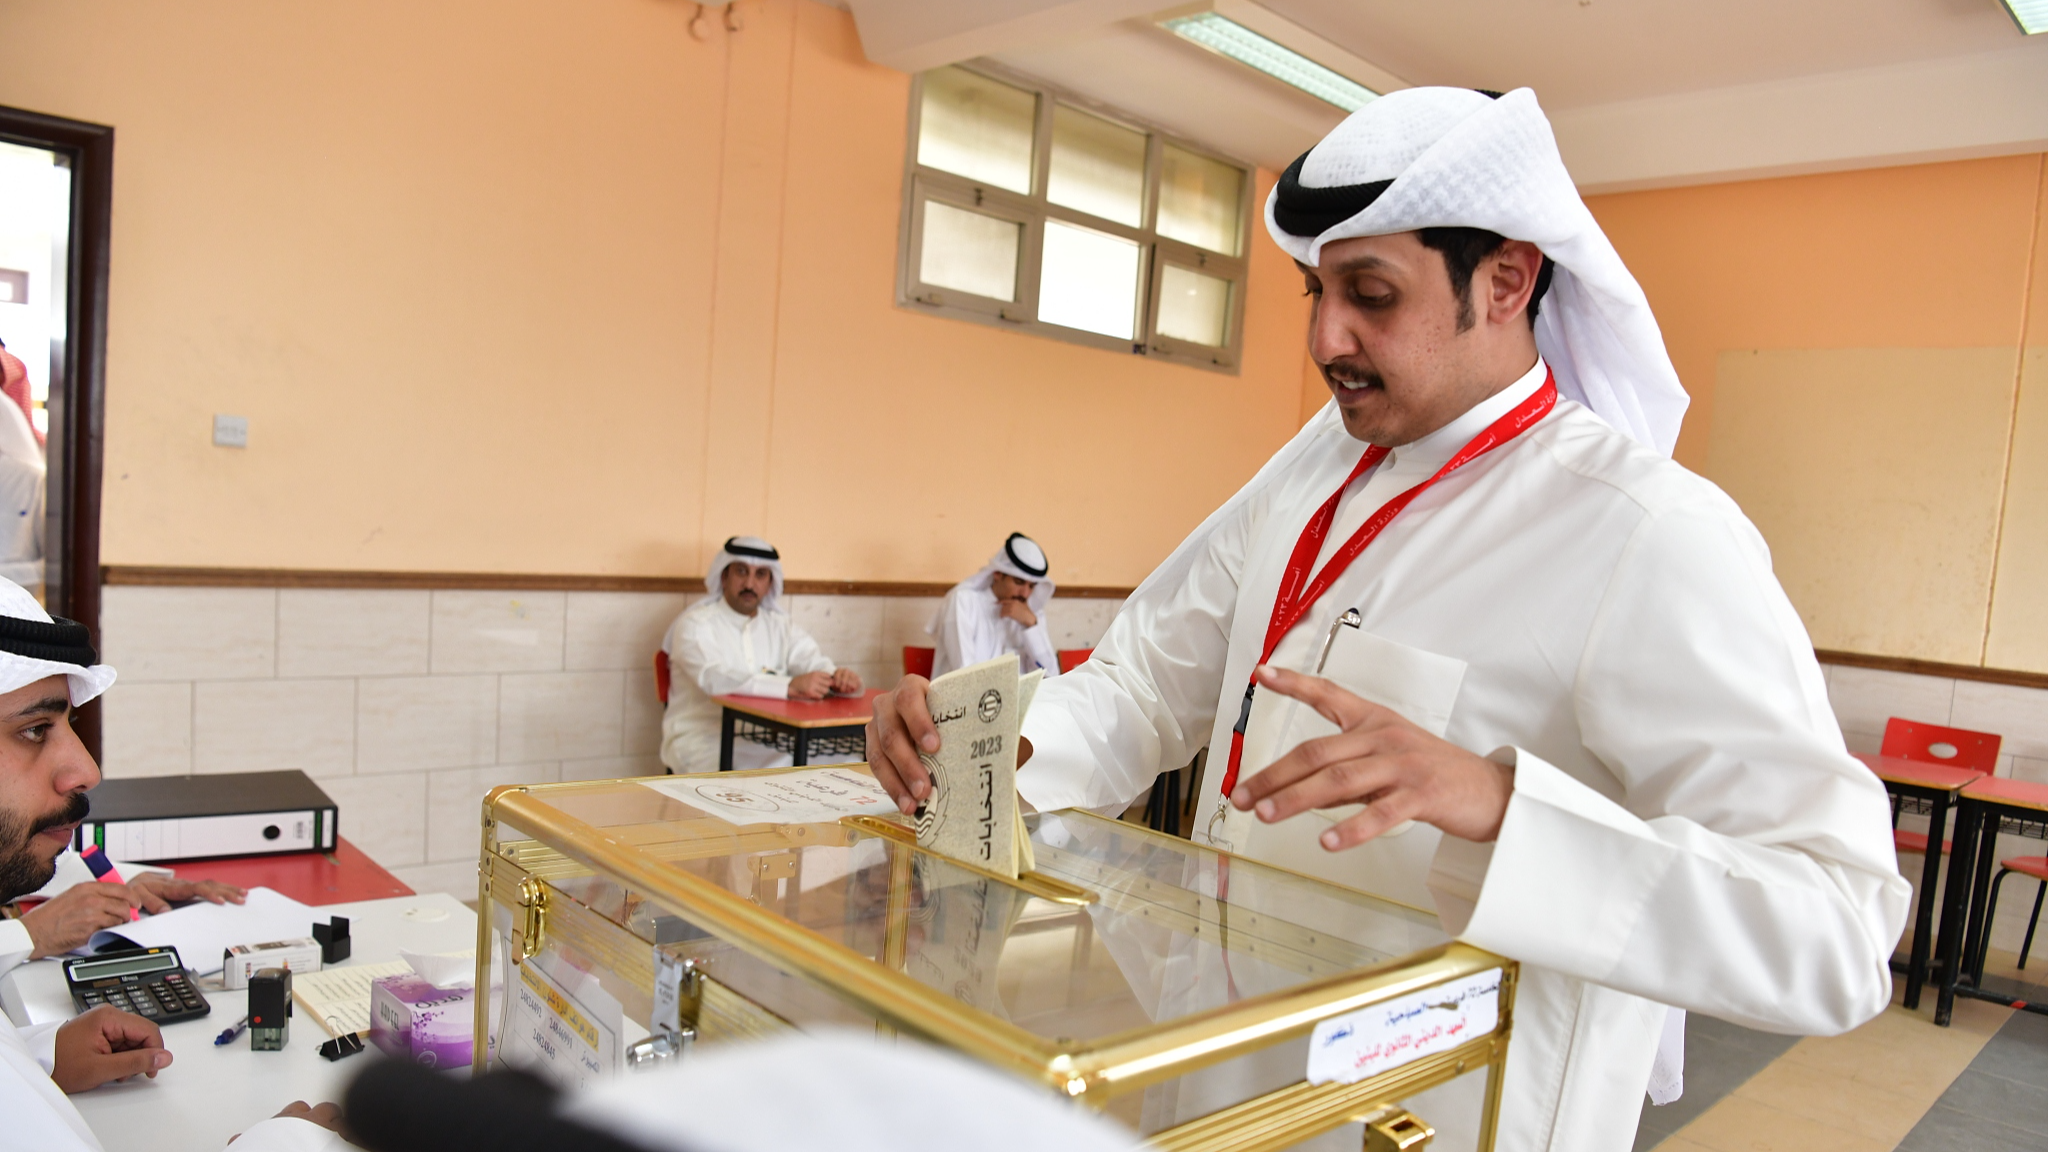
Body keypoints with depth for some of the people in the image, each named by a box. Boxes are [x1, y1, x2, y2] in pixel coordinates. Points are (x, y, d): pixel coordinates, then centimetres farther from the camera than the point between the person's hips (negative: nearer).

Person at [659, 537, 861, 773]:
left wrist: (838, 676, -25)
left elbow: (814, 663, 2)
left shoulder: (780, 625, 16)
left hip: (767, 740, 6)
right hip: (704, 736, -6)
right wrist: (791, 686, -34)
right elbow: (715, 679, -21)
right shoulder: (696, 623, -3)